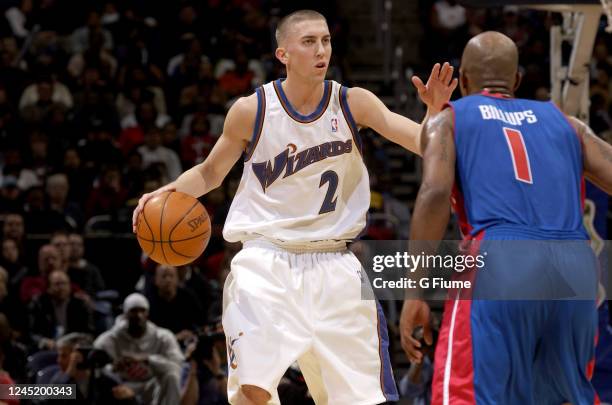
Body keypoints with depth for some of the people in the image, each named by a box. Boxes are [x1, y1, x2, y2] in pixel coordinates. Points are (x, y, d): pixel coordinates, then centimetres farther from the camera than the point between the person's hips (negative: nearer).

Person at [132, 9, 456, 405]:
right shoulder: (251, 111, -4)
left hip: (334, 266, 2)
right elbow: (211, 172, 11)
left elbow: (423, 144, -10)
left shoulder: (353, 103, -2)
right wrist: (169, 193, -7)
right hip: (266, 261, -2)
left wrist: (435, 113, -31)